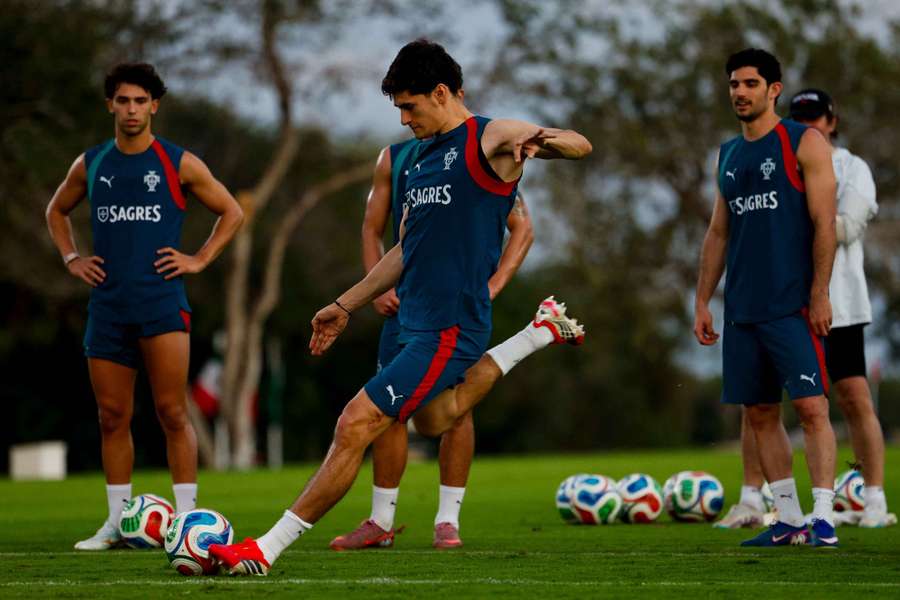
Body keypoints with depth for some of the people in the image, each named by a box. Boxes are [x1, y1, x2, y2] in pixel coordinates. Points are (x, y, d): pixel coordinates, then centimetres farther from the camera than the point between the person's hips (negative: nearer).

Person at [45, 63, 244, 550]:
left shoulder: (179, 164, 1)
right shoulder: (90, 165, 10)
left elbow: (232, 212, 10)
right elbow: (56, 211, 27)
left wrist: (200, 259, 0)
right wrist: (72, 259, 14)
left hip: (161, 302, -3)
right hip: (107, 304, 3)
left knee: (171, 412, -8)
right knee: (112, 417, 6)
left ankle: (186, 515, -4)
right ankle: (117, 521, 13)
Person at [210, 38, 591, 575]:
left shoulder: (491, 139, -8)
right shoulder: (424, 158, 18)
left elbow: (580, 145, -22)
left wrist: (543, 141, -44)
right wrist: (346, 306, 26)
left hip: (449, 329, -10)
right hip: (416, 323, 10)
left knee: (356, 427, -14)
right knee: (434, 420, 30)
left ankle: (267, 550, -11)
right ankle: (539, 334, 35)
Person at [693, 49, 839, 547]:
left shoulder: (804, 143, -2)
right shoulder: (728, 155, 16)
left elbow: (824, 222, -8)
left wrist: (819, 294, -15)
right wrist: (702, 301, 13)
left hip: (792, 305, -6)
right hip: (742, 309, 7)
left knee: (811, 406, -12)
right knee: (760, 413, 6)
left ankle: (824, 518, -12)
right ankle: (788, 521, 12)